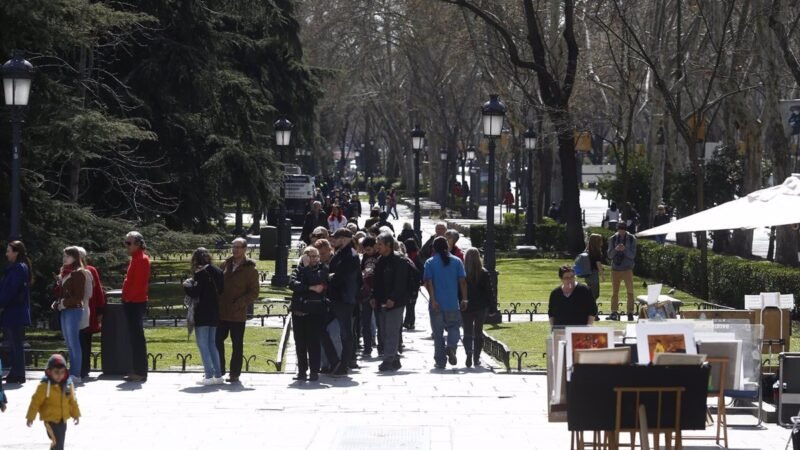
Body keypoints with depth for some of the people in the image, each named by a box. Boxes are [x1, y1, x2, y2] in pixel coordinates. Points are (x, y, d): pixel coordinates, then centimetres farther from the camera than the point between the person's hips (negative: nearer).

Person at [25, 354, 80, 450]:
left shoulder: (68, 384, 1)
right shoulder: (44, 385, -16)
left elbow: (72, 401, 13)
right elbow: (36, 402, -11)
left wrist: (76, 414, 17)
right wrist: (30, 417, -8)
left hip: (63, 419, 6)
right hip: (50, 419, -6)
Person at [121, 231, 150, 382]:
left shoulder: (141, 259, -14)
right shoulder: (136, 259, 17)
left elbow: (139, 283, -20)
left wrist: (129, 297, -14)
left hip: (135, 303, -10)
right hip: (132, 303, 10)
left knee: (136, 337, -9)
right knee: (134, 337, 12)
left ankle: (141, 373, -8)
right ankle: (138, 370, 16)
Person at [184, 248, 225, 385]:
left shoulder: (201, 273, -14)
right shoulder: (217, 271, 9)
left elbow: (194, 292, -19)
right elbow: (221, 290, 16)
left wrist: (187, 284, -1)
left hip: (202, 314, -8)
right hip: (214, 314, 8)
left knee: (202, 344, -3)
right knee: (212, 343, 14)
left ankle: (209, 375, -8)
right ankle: (218, 375, 14)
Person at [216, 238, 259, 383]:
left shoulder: (250, 269, -5)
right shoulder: (225, 265, 10)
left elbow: (254, 293, -8)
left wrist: (239, 303, -18)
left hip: (238, 314, -5)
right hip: (221, 312, 5)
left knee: (237, 344, 5)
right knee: (218, 341, 5)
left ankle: (234, 374, 11)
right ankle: (219, 370, 16)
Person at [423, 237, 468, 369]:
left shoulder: (430, 263, -1)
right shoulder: (457, 261, 3)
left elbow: (428, 282, -10)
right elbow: (462, 281, 0)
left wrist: (433, 300, -11)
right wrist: (464, 299, 5)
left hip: (436, 304, -1)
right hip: (453, 303, 1)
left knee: (438, 333, 6)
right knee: (454, 328, 14)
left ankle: (440, 361, 7)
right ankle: (451, 346, -16)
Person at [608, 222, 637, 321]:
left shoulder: (631, 239, -1)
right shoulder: (613, 239, 3)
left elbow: (632, 255, -5)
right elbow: (610, 255, 1)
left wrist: (625, 249, -24)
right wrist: (615, 249, -19)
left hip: (627, 269, -2)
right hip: (615, 269, 2)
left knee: (630, 292, -5)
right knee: (614, 292, 4)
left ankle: (630, 313, -3)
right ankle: (614, 313, 8)